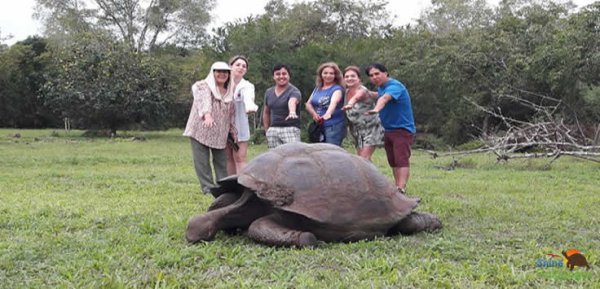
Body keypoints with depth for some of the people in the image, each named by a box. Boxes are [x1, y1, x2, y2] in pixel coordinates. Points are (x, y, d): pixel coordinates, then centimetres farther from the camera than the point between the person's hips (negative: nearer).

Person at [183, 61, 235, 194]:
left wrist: (233, 131, 13)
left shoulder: (230, 91, 11)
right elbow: (204, 101, -25)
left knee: (221, 161, 3)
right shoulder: (203, 87, -4)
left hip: (220, 133, 4)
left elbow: (232, 113, 16)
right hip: (201, 130, -4)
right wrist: (207, 115, -43)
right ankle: (208, 187, 2)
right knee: (202, 161, -5)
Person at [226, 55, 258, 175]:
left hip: (239, 127, -3)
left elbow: (249, 98, -25)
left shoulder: (247, 86, -3)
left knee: (240, 159, -7)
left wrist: (250, 107, -48)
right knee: (229, 159, 8)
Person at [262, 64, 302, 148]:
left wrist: (292, 112, -51)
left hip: (290, 129, -5)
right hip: (273, 130, 5)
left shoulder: (294, 91, -6)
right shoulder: (269, 92, 11)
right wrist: (267, 130, 15)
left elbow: (292, 102, -30)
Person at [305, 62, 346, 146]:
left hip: (334, 126, -6)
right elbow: (308, 104, 15)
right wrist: (314, 114, -7)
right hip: (319, 126, 6)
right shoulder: (317, 89, 14)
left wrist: (328, 114, -46)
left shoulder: (337, 89, -7)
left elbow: (334, 102, -26)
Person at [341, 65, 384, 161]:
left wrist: (350, 104, -68)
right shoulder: (347, 91, 0)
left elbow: (356, 97, -47)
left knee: (364, 158, -16)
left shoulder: (362, 90, -21)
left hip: (371, 128, -7)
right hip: (357, 130, 8)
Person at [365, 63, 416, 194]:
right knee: (393, 161, 9)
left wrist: (376, 109, -58)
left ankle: (401, 189, -27)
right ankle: (398, 186, 15)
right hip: (388, 130, 9)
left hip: (402, 129, -9)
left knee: (402, 160, -18)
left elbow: (385, 98, -41)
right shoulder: (380, 87, 9)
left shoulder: (394, 86, -19)